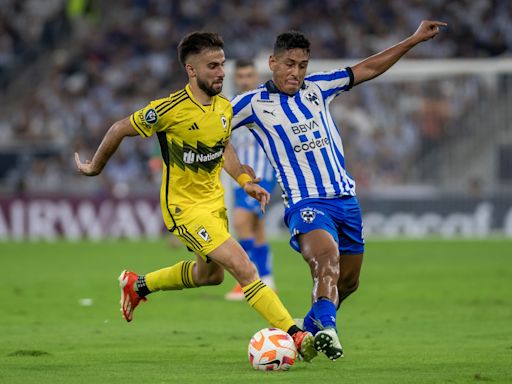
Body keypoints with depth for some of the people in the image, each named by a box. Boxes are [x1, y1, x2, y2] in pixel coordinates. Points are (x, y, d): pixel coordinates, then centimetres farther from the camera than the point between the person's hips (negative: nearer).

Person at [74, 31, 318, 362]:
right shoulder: (170, 109, -23)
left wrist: (245, 181, 2)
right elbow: (120, 130, -10)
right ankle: (295, 335, -21)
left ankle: (137, 285, 46)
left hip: (214, 200, 8)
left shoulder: (225, 107, -2)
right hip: (184, 206, -8)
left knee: (210, 274, 26)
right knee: (244, 268, -19)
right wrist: (95, 168, 2)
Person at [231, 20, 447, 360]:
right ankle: (327, 326, -51)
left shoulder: (316, 87, 9)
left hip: (346, 198, 6)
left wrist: (415, 39, 18)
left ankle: (311, 328, 35)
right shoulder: (254, 103, -4)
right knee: (327, 255, -35)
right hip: (305, 202, -6)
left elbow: (368, 69, 17)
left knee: (348, 281, 13)